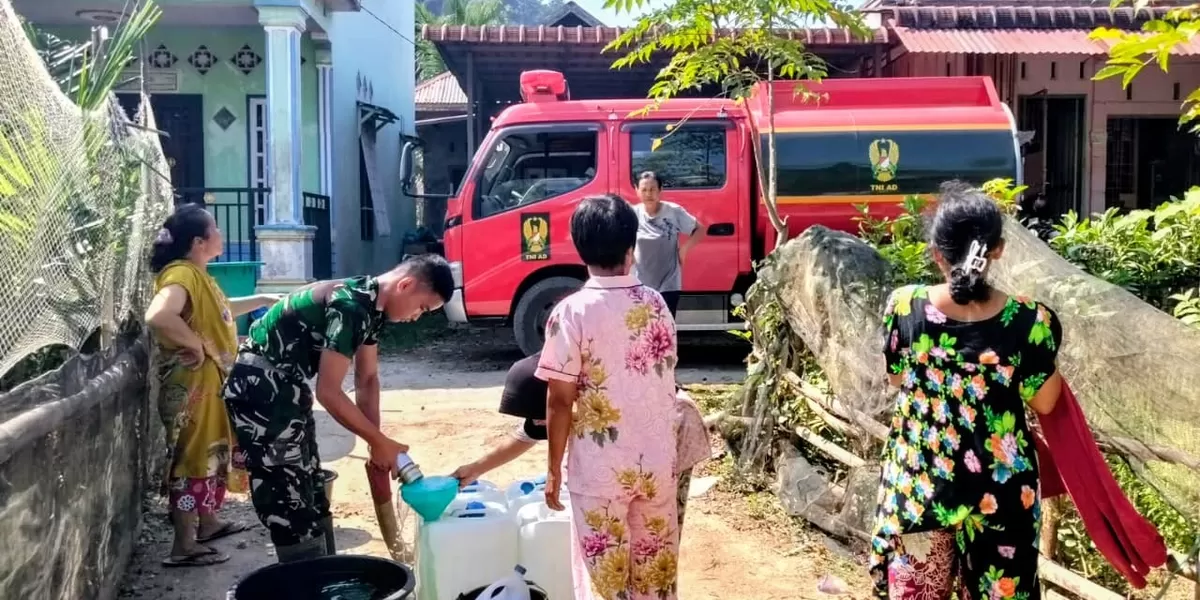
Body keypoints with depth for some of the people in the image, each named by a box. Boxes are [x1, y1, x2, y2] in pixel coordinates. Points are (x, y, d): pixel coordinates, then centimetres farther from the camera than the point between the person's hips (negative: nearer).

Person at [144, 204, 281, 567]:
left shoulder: (198, 274, 12)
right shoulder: (181, 274, -20)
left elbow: (221, 310, 31)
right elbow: (157, 316, -39)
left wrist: (263, 300, 32)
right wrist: (196, 345, -27)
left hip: (212, 382, 10)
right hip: (191, 384, -10)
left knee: (214, 452, 20)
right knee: (192, 458, -4)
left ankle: (208, 523, 35)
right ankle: (184, 547, 4)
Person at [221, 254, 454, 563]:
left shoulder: (372, 304, 4)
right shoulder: (351, 306, -26)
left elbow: (367, 379, 11)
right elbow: (328, 391, -25)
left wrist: (377, 443, 4)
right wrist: (380, 441, -16)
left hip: (285, 386, 10)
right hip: (259, 387, -10)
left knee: (312, 496, 16)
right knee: (290, 503, -5)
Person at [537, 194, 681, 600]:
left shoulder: (571, 313, -14)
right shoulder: (657, 305, 0)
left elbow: (560, 402, -12)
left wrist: (554, 468, -2)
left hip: (600, 468, -4)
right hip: (658, 462, 4)